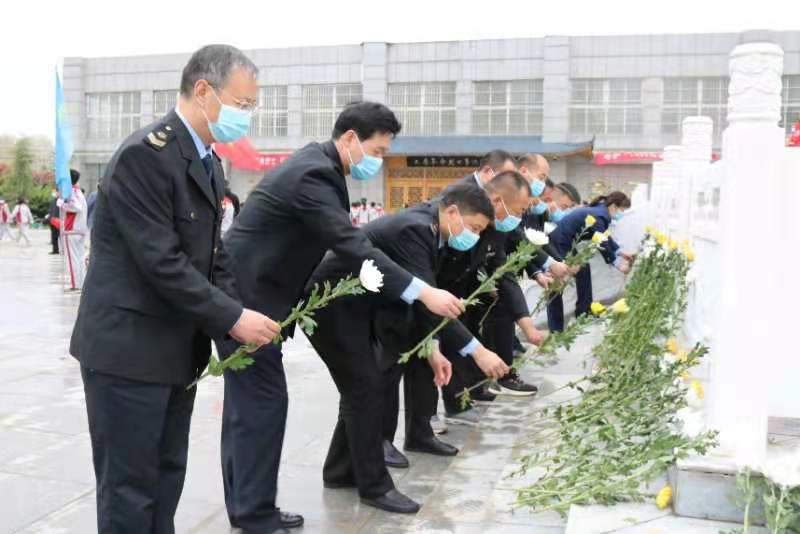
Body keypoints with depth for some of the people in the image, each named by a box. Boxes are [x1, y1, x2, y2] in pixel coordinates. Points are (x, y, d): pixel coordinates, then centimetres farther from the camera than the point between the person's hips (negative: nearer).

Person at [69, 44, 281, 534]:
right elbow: (161, 262, -23)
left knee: (167, 476, 17)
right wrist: (232, 317, -18)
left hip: (178, 347, 9)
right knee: (130, 486, 2)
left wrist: (237, 315, -1)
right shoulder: (145, 154, -18)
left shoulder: (208, 162, 11)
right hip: (129, 348, -9)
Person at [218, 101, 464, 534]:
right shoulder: (314, 174, -21)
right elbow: (353, 247, -29)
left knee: (246, 401, 14)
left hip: (243, 292, 11)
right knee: (263, 401, -6)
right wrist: (423, 292, -32)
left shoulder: (316, 164, 10)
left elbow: (343, 240, 19)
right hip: (244, 296, -11)